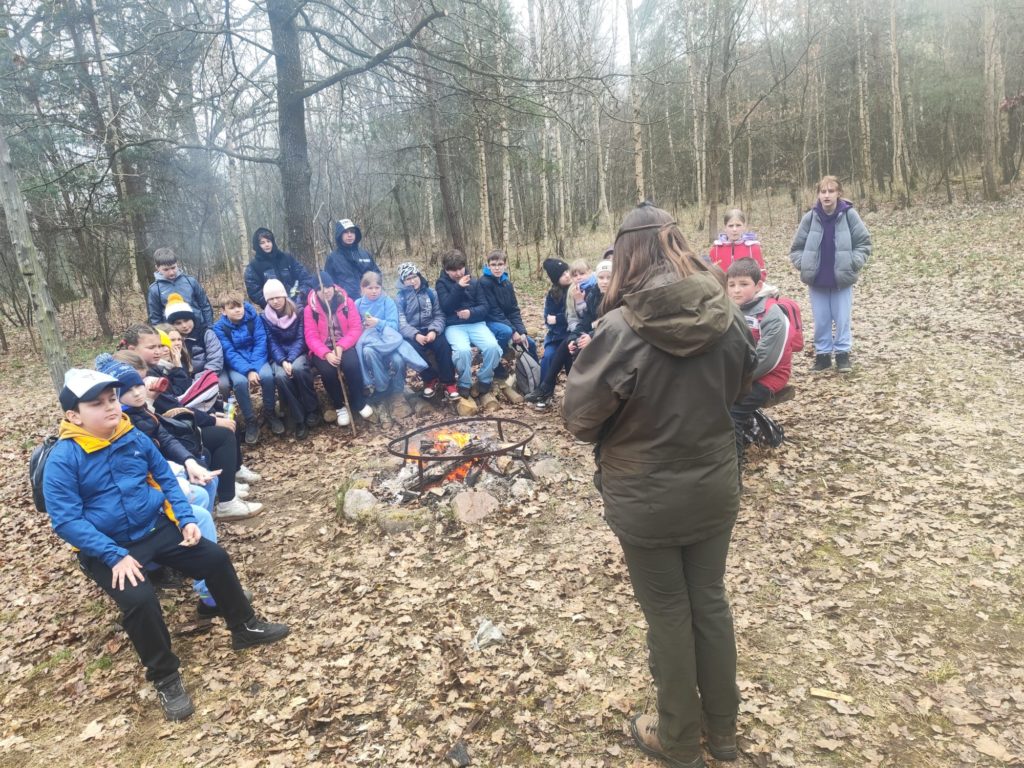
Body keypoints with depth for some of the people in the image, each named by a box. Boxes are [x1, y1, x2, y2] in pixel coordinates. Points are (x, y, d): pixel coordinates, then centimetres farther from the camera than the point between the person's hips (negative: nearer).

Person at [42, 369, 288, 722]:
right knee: (139, 599, -28)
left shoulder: (135, 438, -1)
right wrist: (116, 555, -25)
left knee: (216, 558, -2)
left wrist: (186, 519, -4)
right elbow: (66, 520, -18)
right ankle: (164, 677, -4)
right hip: (107, 550, -5)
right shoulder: (63, 459, -15)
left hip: (157, 529, 5)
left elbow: (166, 479, 9)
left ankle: (245, 627, 20)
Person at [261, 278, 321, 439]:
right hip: (278, 356, 1)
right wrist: (283, 361, -23)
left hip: (297, 352, -1)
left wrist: (291, 359, -22)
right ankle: (299, 420, -23)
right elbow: (272, 343, -5)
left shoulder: (296, 311, -3)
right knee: (281, 376, -32)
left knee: (298, 368, -36)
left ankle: (312, 408, -16)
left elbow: (301, 339, -7)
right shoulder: (265, 317, 1)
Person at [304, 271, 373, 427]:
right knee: (327, 370, -30)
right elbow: (311, 337, -8)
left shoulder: (347, 303, -1)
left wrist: (340, 347, -21)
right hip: (322, 350, 0)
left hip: (344, 346, 0)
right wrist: (326, 354, -26)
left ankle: (359, 402, -10)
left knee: (352, 364, -31)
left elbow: (356, 328, -7)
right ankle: (340, 406, -6)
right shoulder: (310, 309, -2)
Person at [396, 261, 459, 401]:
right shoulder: (400, 297, 2)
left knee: (443, 345, -29)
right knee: (415, 349, -33)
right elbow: (401, 322, -7)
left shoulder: (430, 292, 8)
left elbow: (439, 315, 2)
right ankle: (430, 379, -11)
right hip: (412, 334, -1)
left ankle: (448, 382, -16)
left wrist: (434, 331, -18)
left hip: (430, 330, 1)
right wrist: (415, 335, -24)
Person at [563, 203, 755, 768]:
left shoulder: (621, 329, -24)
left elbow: (579, 418, -15)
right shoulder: (726, 316, -9)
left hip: (647, 500, -4)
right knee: (710, 602, 21)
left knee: (668, 615, 14)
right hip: (714, 488, 5)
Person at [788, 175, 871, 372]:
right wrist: (804, 265, -6)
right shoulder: (810, 218, -5)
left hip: (842, 279, -1)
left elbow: (864, 243, 0)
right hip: (816, 280, 1)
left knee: (842, 319, 5)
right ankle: (822, 354, 21)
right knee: (821, 320, 9)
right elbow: (796, 247, 6)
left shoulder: (849, 215, -8)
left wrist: (853, 263, -9)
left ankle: (843, 354, 17)